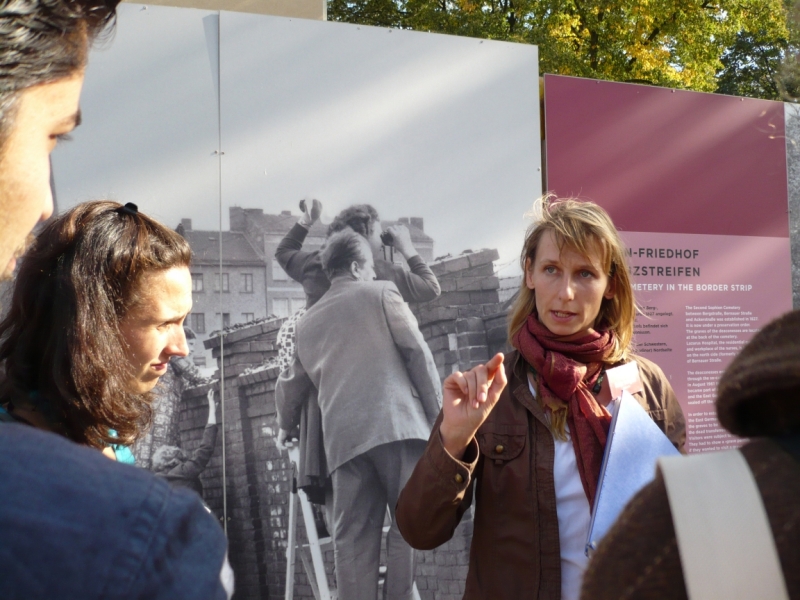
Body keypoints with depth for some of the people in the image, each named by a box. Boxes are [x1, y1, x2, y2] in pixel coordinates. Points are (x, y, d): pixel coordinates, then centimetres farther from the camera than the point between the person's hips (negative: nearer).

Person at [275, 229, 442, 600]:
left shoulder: (308, 322, 27)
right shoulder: (380, 292, 14)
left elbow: (290, 386, 34)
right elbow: (415, 349, 2)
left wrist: (286, 427, 52)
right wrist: (436, 411, 4)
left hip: (343, 437, 4)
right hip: (395, 422, -4)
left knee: (353, 537, 2)